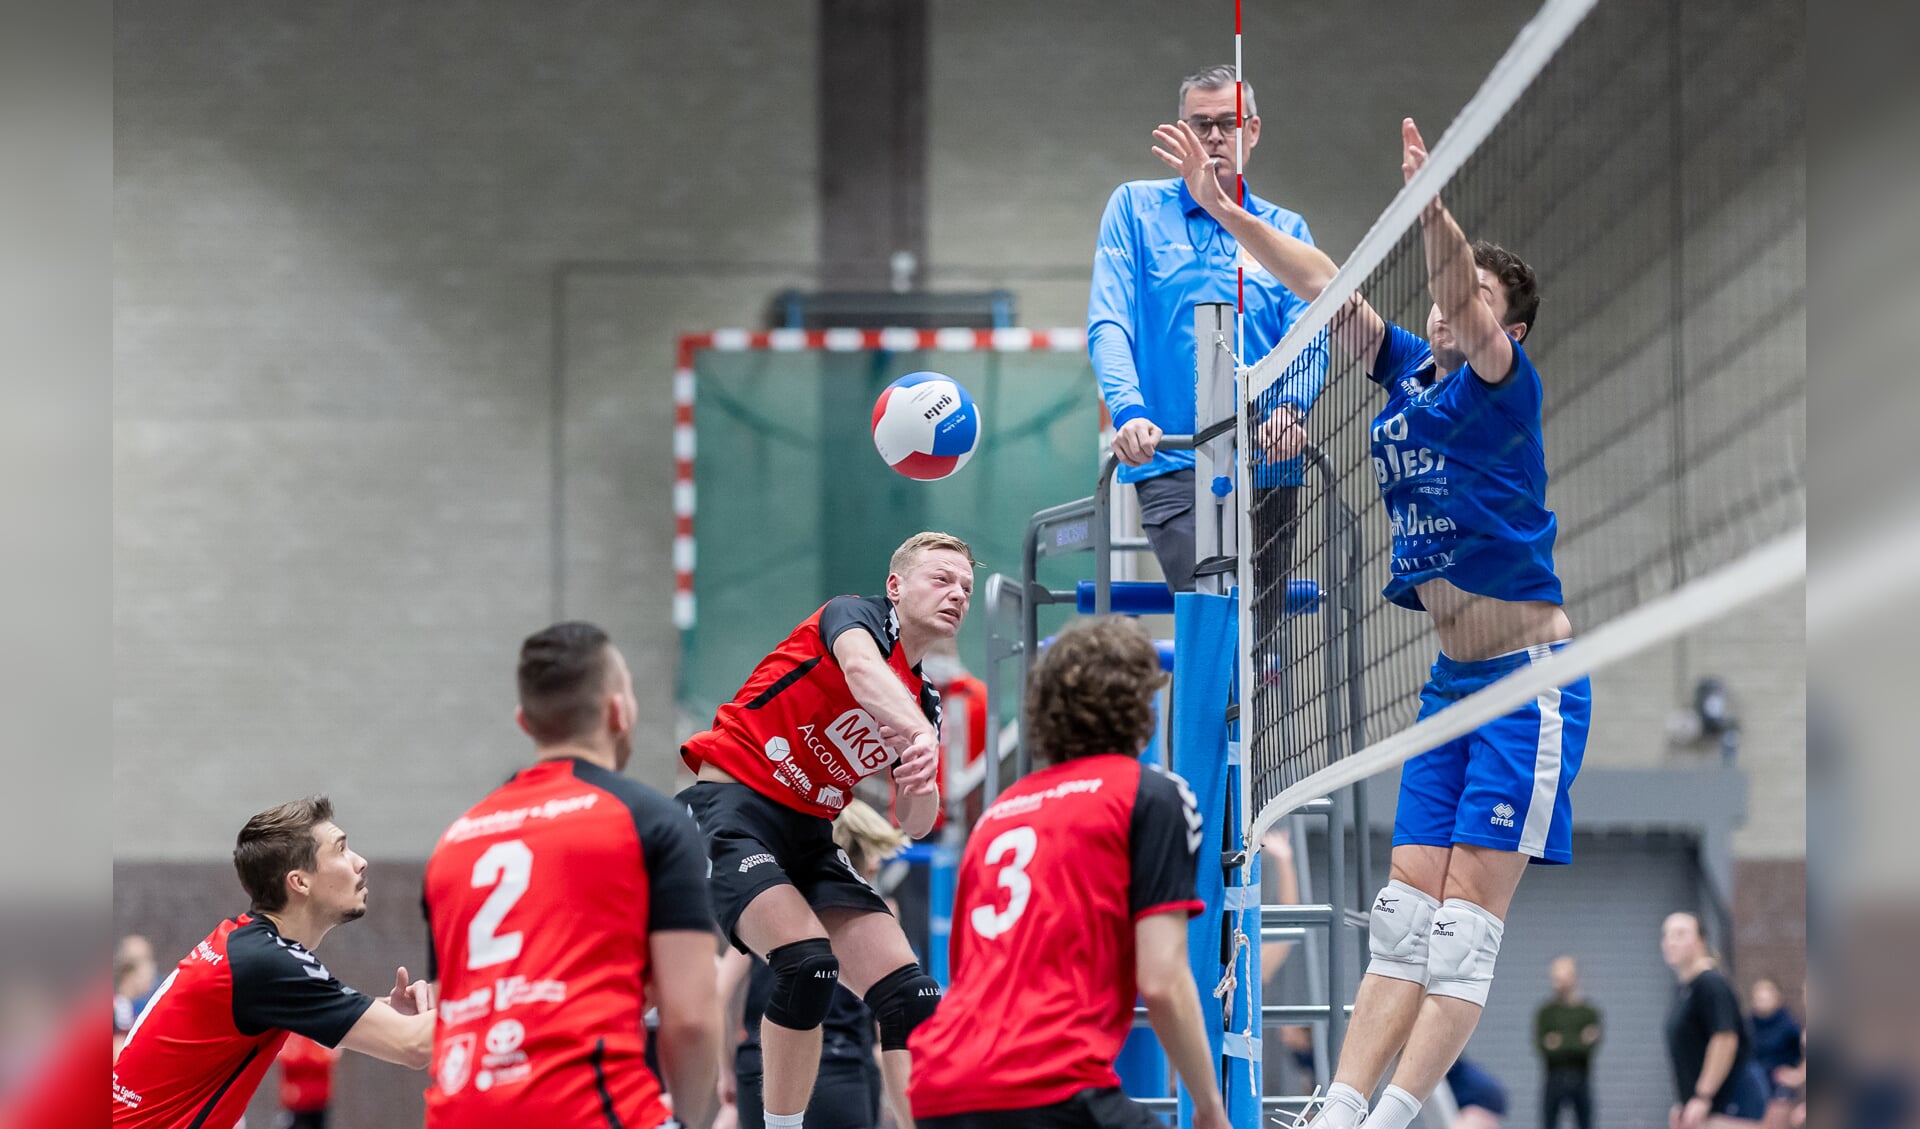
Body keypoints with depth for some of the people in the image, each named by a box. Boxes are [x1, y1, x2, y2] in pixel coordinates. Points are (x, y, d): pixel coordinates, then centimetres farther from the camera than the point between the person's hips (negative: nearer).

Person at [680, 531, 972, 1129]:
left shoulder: (925, 702, 16)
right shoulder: (858, 614, -4)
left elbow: (916, 824, 14)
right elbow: (861, 667, -29)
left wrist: (923, 787, -11)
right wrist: (919, 732, -48)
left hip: (808, 834, 8)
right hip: (731, 806, -8)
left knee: (913, 998, -5)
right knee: (809, 962, -29)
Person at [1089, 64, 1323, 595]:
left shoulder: (1285, 230, 14)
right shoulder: (1136, 207, 8)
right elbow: (1108, 324, -2)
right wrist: (1128, 411, -21)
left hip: (1269, 468, 3)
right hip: (1173, 466, -3)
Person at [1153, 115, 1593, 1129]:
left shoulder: (1504, 382, -8)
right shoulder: (1406, 371, 11)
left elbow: (1468, 314, -28)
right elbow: (1324, 284, 9)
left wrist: (1433, 211, -45)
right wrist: (1223, 210, 0)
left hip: (1530, 681, -7)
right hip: (1452, 684, 7)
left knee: (1468, 916, -9)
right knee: (1405, 909, 3)